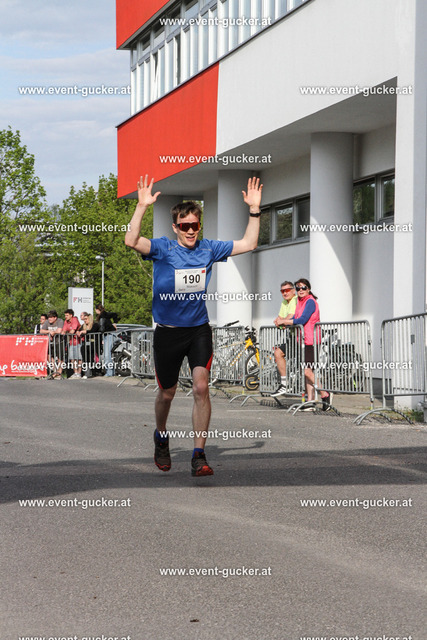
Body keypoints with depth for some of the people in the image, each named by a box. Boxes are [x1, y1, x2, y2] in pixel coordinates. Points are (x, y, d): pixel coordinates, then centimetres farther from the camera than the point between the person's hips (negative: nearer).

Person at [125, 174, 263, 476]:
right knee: (167, 394, 12)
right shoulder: (163, 248, -8)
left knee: (201, 387, -16)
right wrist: (142, 207, -37)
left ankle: (199, 455, -13)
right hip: (168, 332, -1)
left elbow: (248, 244, 4)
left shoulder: (208, 249, 2)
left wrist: (254, 209, -7)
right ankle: (161, 438, 42)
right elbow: (132, 240, -26)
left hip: (199, 329, 1)